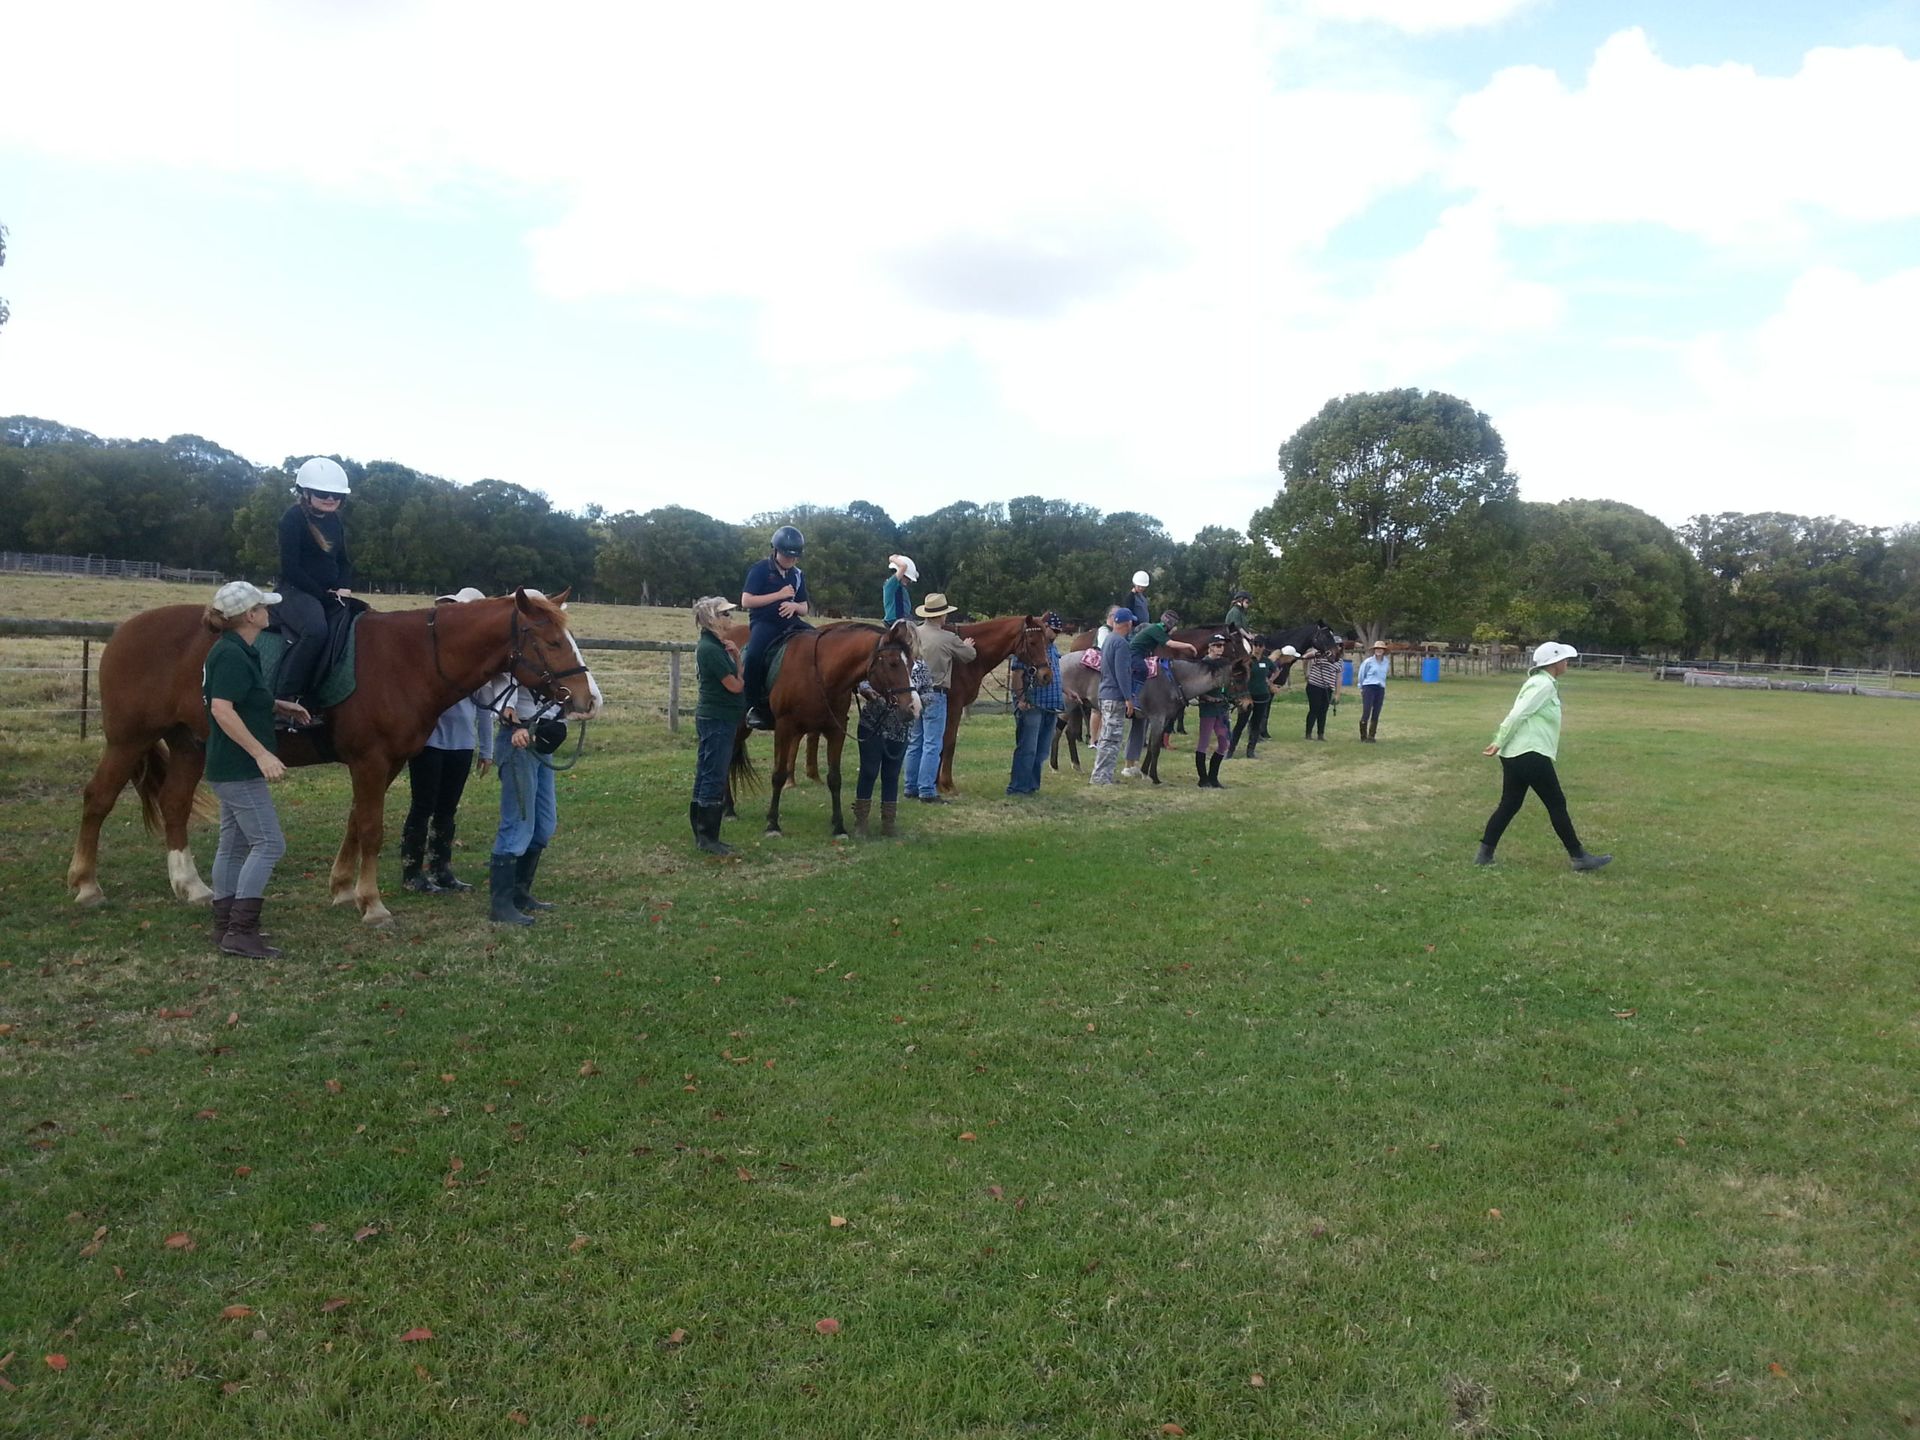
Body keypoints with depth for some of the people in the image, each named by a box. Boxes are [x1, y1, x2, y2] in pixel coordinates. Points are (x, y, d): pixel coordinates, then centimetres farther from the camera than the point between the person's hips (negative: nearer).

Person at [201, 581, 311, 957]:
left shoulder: (236, 651, 12)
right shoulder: (232, 655, -19)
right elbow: (222, 709, -28)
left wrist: (279, 706, 16)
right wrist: (261, 753, -30)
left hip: (230, 767, 11)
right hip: (238, 768, -11)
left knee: (234, 844, 15)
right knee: (269, 844, -9)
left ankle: (226, 926, 23)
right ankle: (240, 930, -8)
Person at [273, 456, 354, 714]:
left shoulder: (335, 520, 13)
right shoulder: (293, 517, -8)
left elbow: (344, 562, 17)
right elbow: (290, 567, -14)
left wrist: (340, 588, -4)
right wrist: (322, 594, -18)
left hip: (330, 593, 8)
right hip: (296, 591, -8)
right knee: (315, 630, -35)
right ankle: (283, 699, -31)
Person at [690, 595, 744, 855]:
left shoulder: (716, 645, 14)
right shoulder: (711, 649, -18)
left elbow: (737, 677, 14)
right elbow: (735, 686, -16)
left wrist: (736, 656, -2)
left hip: (713, 718, 10)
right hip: (718, 719, -10)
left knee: (706, 776, 13)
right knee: (715, 778, -5)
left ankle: (702, 833, 21)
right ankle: (708, 837, 0)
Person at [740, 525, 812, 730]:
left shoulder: (797, 575, 13)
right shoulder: (760, 569, -2)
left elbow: (805, 609, 17)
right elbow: (746, 602, -10)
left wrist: (795, 606, -9)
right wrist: (779, 595, -13)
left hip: (790, 621, 6)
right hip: (764, 622, -5)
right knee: (754, 656, -33)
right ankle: (755, 706, -19)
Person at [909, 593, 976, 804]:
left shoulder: (914, 634, 0)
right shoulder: (948, 639, -13)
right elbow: (970, 655, 2)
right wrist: (967, 645, 25)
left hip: (914, 692, 6)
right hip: (934, 694, -6)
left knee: (915, 742, 15)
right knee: (932, 745, -3)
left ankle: (912, 787, 22)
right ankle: (927, 791, -4)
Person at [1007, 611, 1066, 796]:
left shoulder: (1053, 648, 16)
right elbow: (1016, 674, -16)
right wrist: (1021, 699, -21)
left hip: (1050, 707, 9)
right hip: (1032, 705, -9)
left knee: (1041, 751, 11)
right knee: (1027, 748, -7)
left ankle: (1032, 785, 19)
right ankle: (1017, 787, -2)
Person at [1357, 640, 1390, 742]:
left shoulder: (1386, 662, 8)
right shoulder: (1368, 661, -5)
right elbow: (1361, 674, 7)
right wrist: (1361, 686, 15)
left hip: (1381, 689, 4)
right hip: (1369, 688, -4)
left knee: (1376, 714, 3)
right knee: (1366, 713, -8)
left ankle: (1371, 736, 10)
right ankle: (1363, 736, 2)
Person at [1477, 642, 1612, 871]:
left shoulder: (1540, 682, 18)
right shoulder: (1544, 684, -12)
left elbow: (1518, 715, 16)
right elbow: (1517, 715, -17)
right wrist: (1499, 744, -14)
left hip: (1514, 756, 10)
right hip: (1531, 755, -10)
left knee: (1509, 805, 10)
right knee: (1557, 805, 0)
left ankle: (1484, 854, 9)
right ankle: (1578, 856, 8)